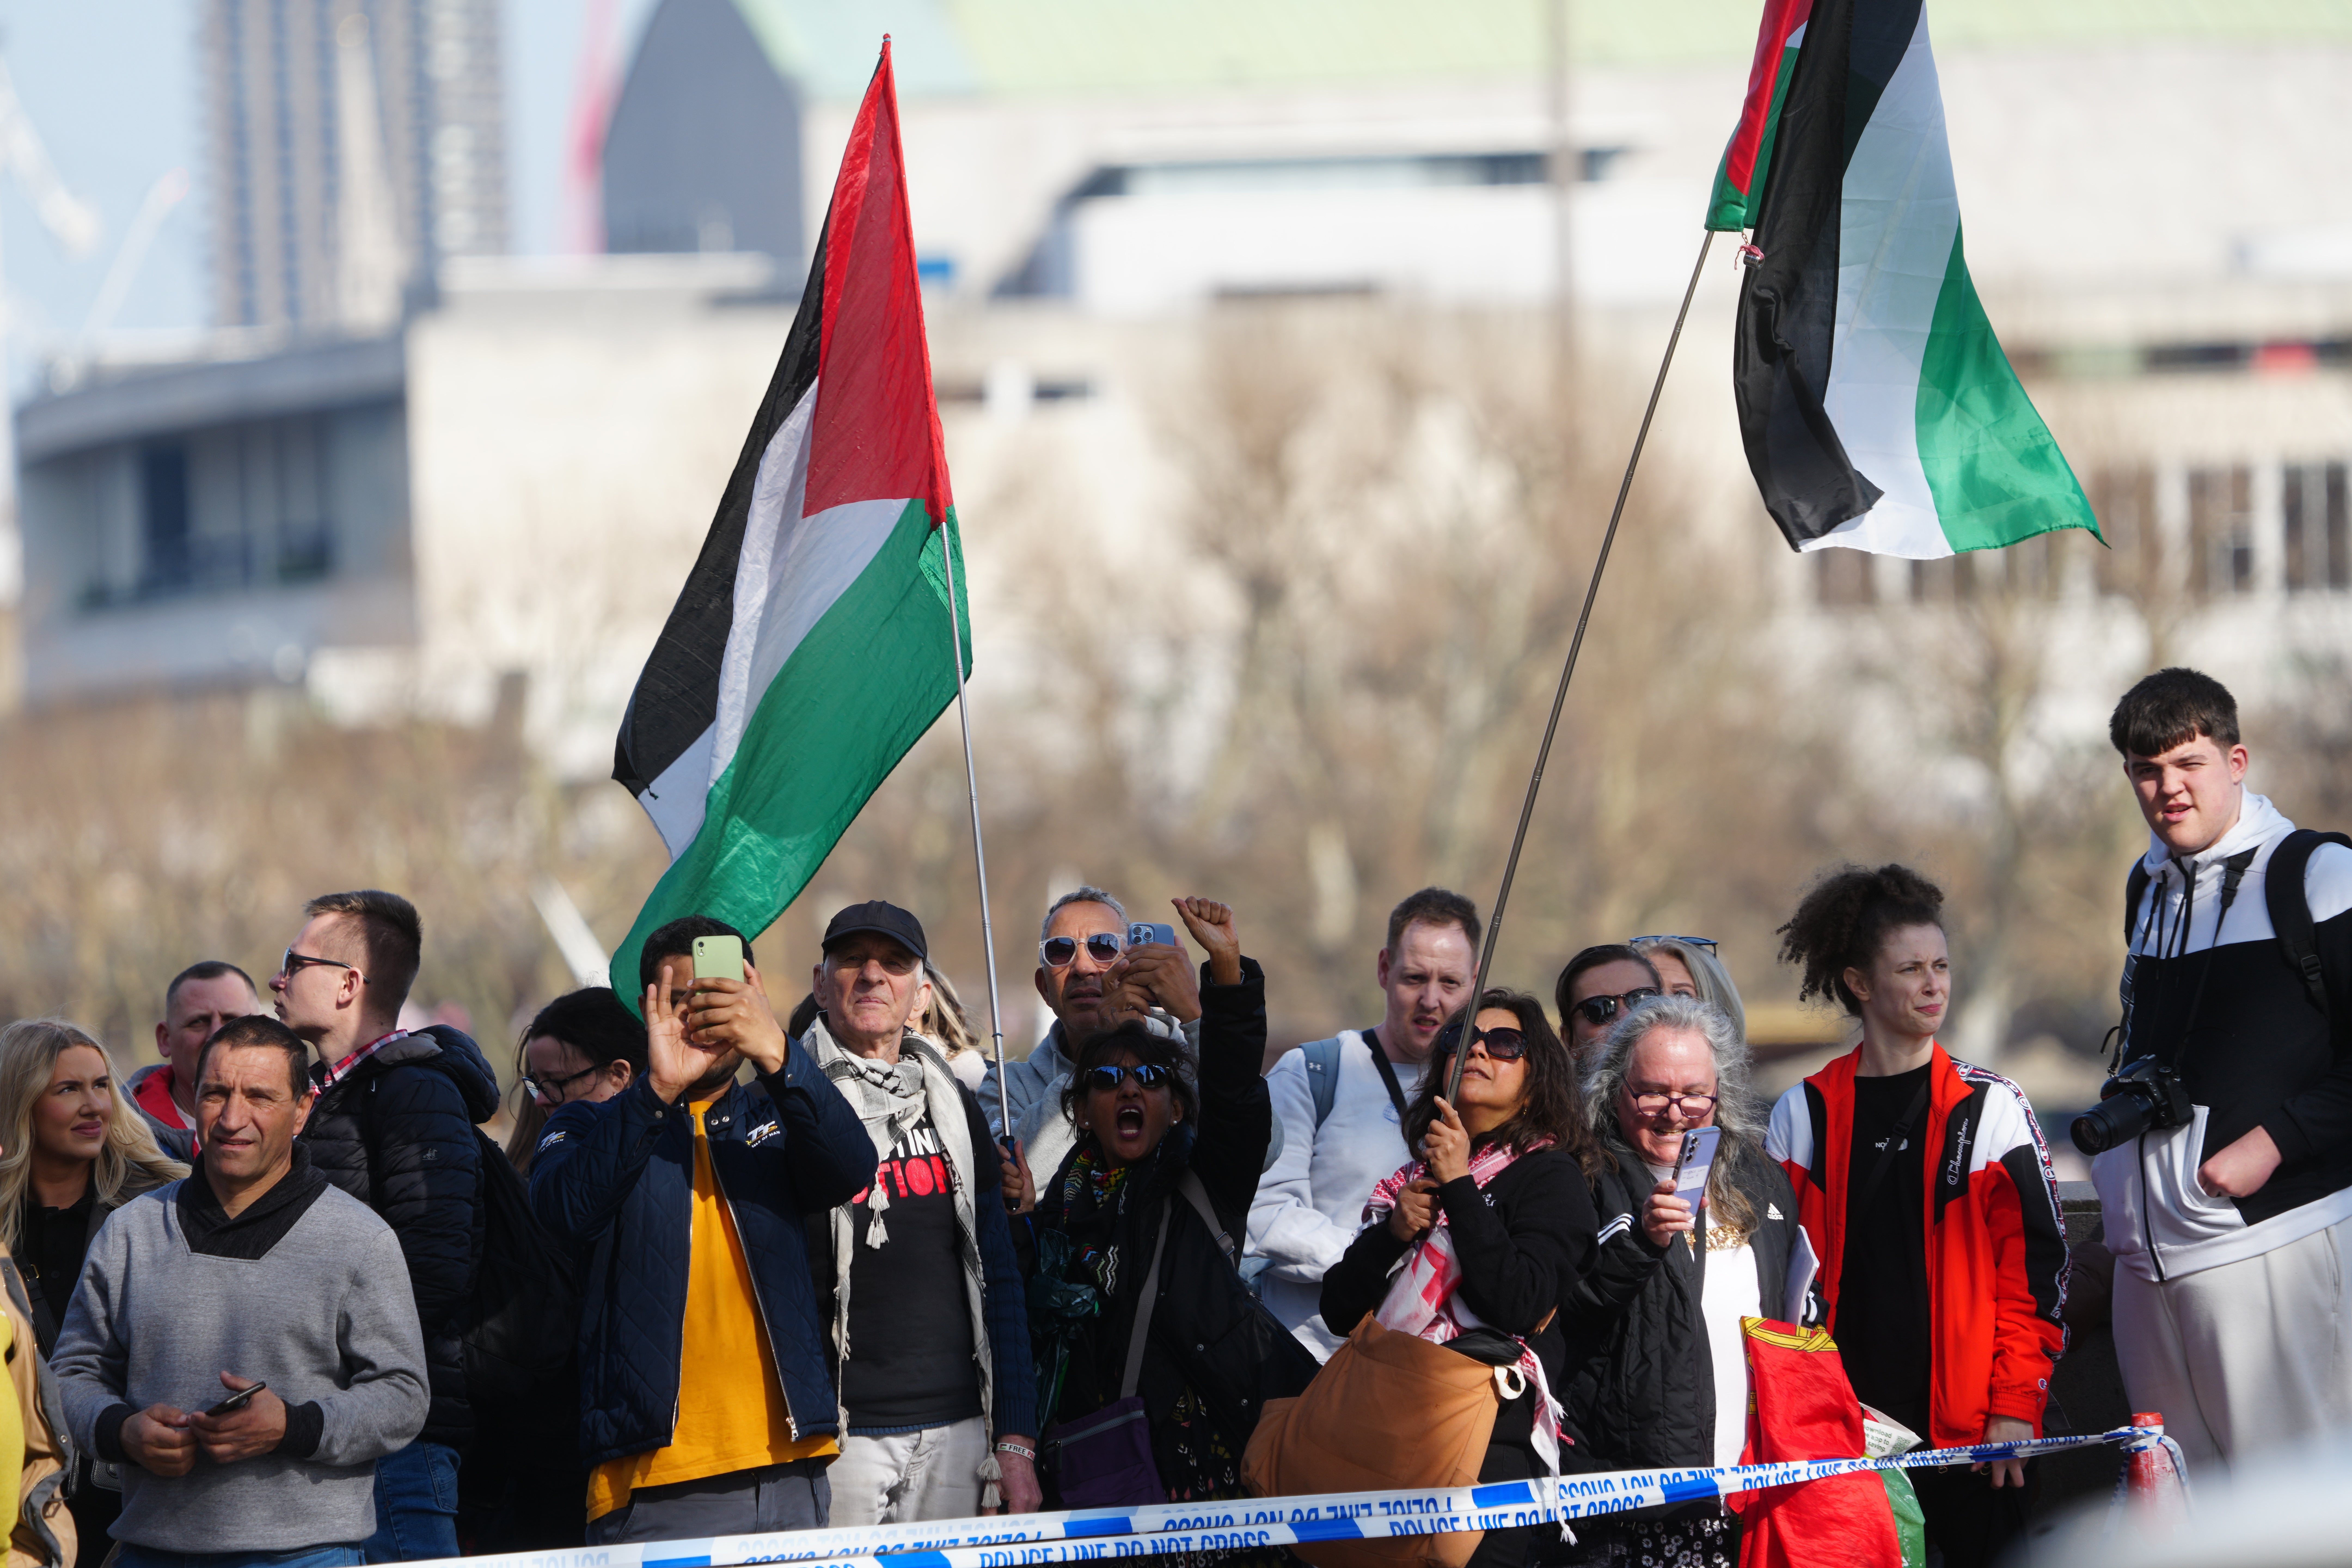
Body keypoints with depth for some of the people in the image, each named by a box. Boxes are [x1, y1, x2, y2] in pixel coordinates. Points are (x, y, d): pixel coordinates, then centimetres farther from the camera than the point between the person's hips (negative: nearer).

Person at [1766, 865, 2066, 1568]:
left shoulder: (1990, 1108, 4)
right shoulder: (1803, 1116, 8)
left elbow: (2035, 1263, 2)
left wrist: (2015, 1403, -5)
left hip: (1965, 1422, -1)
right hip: (1841, 1424, 1)